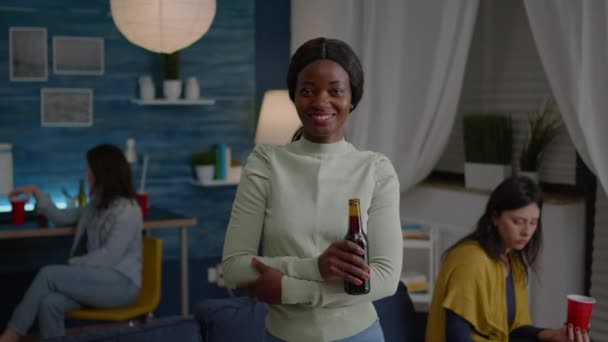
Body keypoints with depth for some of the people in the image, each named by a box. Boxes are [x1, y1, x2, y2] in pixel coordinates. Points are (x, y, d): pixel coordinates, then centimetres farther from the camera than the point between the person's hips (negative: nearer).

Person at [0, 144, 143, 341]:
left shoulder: (127, 211, -12)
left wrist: (72, 265, -17)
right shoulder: (98, 204, 16)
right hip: (98, 278, 7)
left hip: (121, 283, -7)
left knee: (48, 274, -21)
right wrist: (37, 193, 17)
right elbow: (62, 218, 24)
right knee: (49, 303, -23)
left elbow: (110, 256, -19)